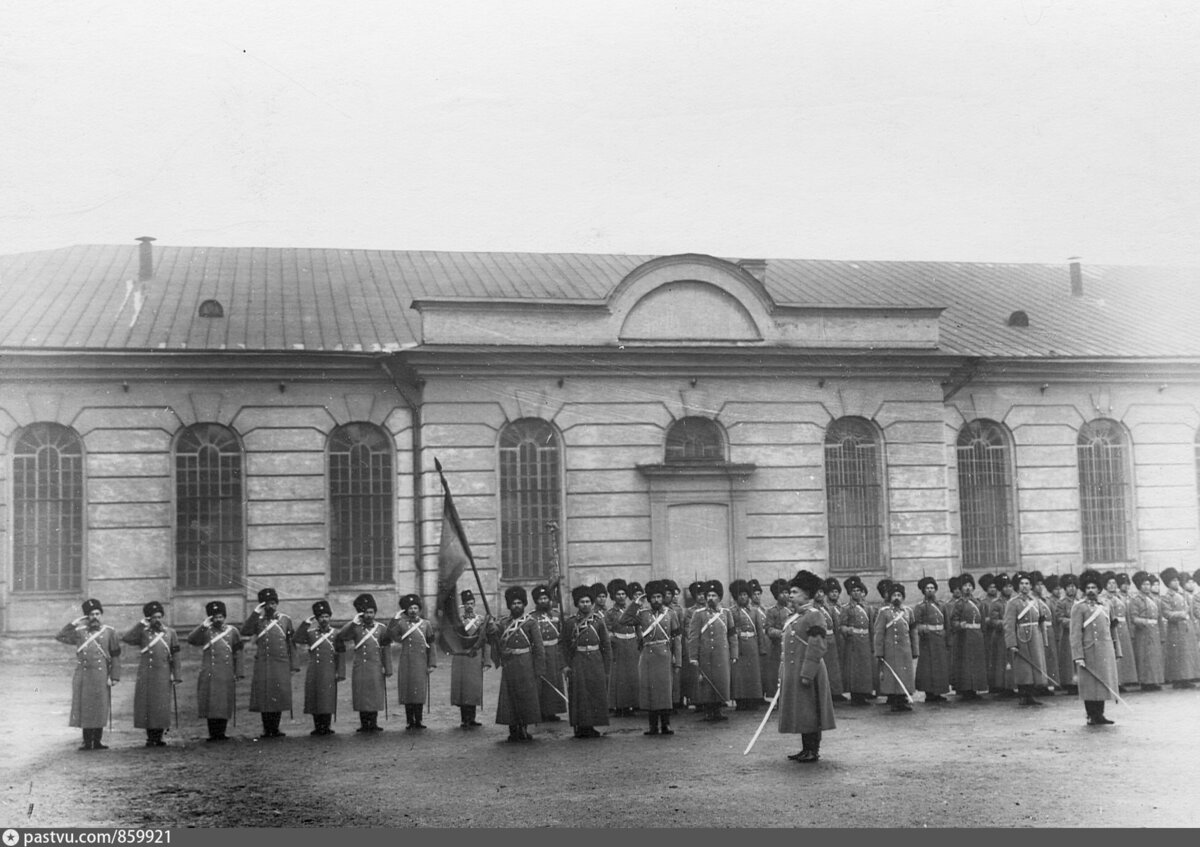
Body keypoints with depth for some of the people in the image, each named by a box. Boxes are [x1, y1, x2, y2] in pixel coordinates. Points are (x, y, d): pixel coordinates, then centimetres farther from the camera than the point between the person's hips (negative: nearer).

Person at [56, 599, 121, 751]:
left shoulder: (109, 632, 6)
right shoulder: (79, 632, 10)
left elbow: (115, 656, 3)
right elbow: (59, 637, 6)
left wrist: (114, 676, -3)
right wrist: (73, 623, 2)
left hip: (101, 675, -1)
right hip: (82, 675, 2)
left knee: (100, 708, 0)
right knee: (84, 707, 1)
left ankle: (98, 741, 8)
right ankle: (87, 741, 7)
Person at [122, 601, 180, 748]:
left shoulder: (170, 633, 9)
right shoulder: (143, 632, 4)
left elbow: (175, 656, 8)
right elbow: (126, 638, -13)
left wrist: (176, 676, 4)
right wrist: (141, 624, -12)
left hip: (164, 676, 1)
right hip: (146, 676, -1)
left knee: (162, 707, 1)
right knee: (147, 705, 0)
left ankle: (159, 737, 9)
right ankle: (150, 737, 8)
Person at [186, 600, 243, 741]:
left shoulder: (232, 631, 9)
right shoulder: (205, 631, 6)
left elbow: (237, 653, 9)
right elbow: (191, 640, -11)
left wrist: (238, 673, 5)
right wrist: (202, 627, -20)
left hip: (226, 675, 1)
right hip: (209, 675, -1)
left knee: (225, 704, 2)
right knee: (210, 703, -1)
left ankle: (221, 733, 10)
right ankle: (213, 734, 5)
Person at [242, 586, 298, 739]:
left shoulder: (286, 620, 10)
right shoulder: (258, 620, 9)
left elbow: (291, 644, 9)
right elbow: (245, 631, -10)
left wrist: (294, 666, 4)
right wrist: (255, 613, -12)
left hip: (281, 665, 0)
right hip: (262, 665, 0)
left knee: (279, 697, -1)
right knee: (264, 697, -1)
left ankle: (275, 729, 8)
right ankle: (267, 730, 7)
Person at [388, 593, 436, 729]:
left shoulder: (426, 624, 8)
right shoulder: (401, 624, 6)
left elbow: (431, 646, 8)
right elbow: (391, 635, -9)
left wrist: (432, 664, 2)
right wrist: (395, 619, -11)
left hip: (421, 664, 0)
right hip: (405, 664, 0)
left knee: (420, 692, 0)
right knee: (407, 692, 1)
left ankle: (418, 721, 7)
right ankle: (410, 722, 8)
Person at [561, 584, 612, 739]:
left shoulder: (598, 621, 5)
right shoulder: (569, 622, 2)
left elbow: (606, 646, 8)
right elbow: (564, 646, 3)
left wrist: (607, 669, 4)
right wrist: (566, 666, -6)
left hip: (596, 662, 2)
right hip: (578, 664, -2)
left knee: (596, 695, 2)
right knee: (579, 696, 0)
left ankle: (591, 727, 12)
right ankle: (580, 727, 7)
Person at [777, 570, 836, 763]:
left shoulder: (814, 616, -12)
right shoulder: (791, 617, 15)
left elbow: (817, 647, -18)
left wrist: (807, 673, -22)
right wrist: (782, 674, 17)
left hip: (807, 673, -9)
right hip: (791, 673, 9)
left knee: (810, 712, -2)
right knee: (799, 713, 12)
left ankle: (813, 751, 6)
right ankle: (806, 749, 21)